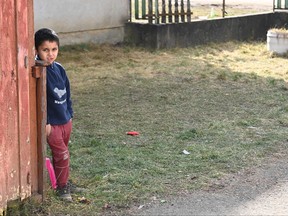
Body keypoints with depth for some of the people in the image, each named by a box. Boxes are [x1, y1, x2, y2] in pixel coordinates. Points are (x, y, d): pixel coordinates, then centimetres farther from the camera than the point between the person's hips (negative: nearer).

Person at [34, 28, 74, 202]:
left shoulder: (59, 69, 4)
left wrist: (70, 114, 15)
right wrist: (45, 122, -20)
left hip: (66, 121, 7)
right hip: (51, 123, -7)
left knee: (60, 154, 18)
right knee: (62, 154, -5)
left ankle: (59, 179, 33)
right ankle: (62, 186, 9)